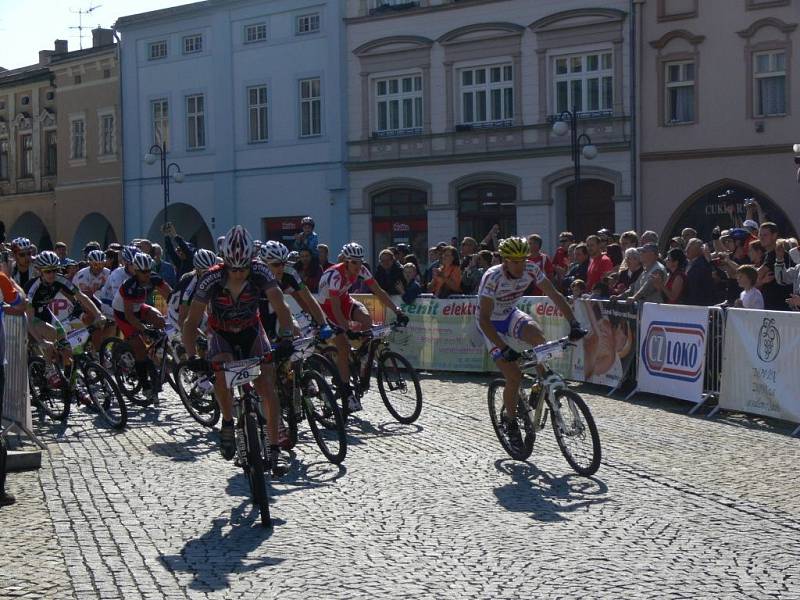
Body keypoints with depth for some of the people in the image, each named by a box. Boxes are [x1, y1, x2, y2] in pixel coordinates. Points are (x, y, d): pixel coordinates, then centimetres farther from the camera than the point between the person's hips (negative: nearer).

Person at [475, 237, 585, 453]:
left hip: (510, 314, 4)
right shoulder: (492, 277, -32)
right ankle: (510, 419, 10)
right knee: (514, 376, -14)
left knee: (537, 335, -30)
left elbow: (555, 295, -16)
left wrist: (574, 324, -28)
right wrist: (504, 349, -40)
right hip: (491, 323, -4)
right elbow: (483, 318, -33)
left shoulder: (531, 269, -19)